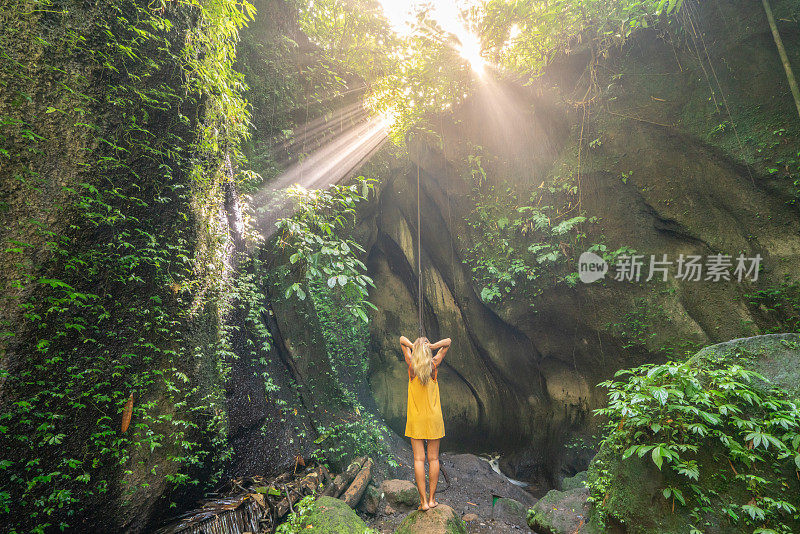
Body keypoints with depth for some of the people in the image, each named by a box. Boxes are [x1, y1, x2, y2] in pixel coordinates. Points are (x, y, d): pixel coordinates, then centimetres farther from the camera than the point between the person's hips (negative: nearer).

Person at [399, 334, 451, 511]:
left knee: (419, 459, 4)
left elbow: (402, 339, 6)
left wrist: (413, 346, -10)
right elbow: (448, 341, 4)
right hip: (433, 418, 1)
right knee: (433, 458, 10)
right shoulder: (434, 364, -6)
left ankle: (423, 501, 8)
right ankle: (432, 499, 17)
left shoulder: (411, 365, -6)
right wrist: (431, 346, -9)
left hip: (415, 419, 0)